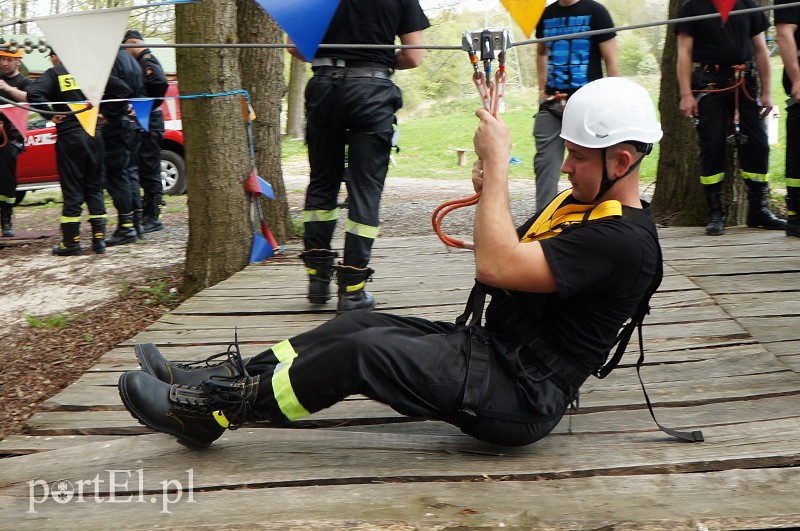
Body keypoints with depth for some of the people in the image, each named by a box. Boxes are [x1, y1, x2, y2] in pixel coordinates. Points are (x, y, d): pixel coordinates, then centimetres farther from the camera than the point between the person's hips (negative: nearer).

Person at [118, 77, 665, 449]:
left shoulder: (625, 240, -20)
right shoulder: (579, 203, 13)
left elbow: (495, 266, -29)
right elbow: (512, 255, 19)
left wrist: (497, 163, -22)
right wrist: (491, 195, -1)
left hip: (519, 399, -10)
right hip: (488, 347, 10)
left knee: (365, 350, -21)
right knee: (356, 325, 0)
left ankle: (210, 410, -7)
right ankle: (212, 378, 4)